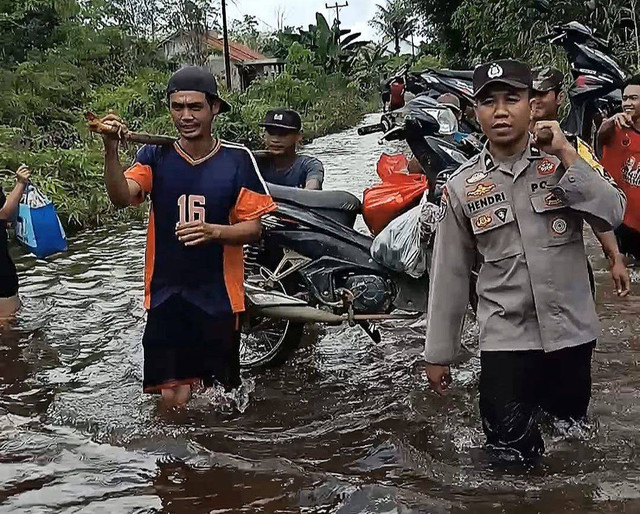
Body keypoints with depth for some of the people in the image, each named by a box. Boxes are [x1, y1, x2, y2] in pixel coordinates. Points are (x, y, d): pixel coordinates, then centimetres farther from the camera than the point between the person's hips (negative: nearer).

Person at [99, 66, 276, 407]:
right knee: (173, 398, -5)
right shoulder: (155, 157, -1)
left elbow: (253, 229, -3)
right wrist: (111, 150, -34)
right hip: (166, 294, 0)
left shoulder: (237, 159, -4)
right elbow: (122, 197, -18)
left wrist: (213, 232, -22)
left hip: (219, 296, 0)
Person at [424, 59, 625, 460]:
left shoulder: (564, 160, -2)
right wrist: (439, 353, 4)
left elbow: (611, 216, -16)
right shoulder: (462, 187, -2)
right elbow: (450, 273, 2)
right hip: (506, 338, -1)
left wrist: (566, 155, -19)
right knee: (512, 454, -2)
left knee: (572, 431, 22)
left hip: (571, 331, 1)